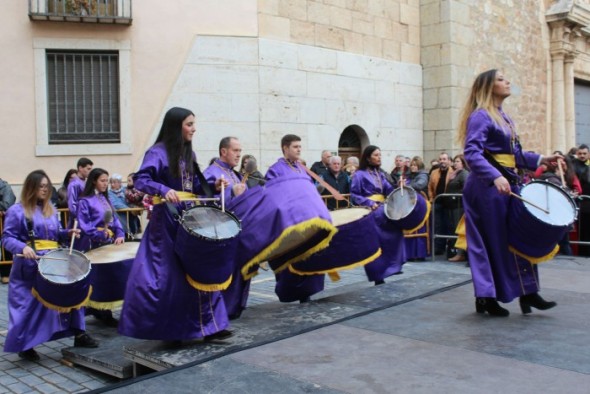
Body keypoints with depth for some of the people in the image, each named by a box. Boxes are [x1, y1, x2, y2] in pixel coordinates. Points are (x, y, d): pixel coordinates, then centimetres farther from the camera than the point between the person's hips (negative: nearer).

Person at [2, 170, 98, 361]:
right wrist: (23, 247, -28)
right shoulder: (17, 211, -5)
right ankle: (25, 346, 16)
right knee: (28, 305, 1)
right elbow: (7, 238, -10)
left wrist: (68, 233, -2)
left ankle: (78, 333, 11)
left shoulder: (50, 209, 15)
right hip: (29, 266, -6)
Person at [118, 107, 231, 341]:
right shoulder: (158, 152, -9)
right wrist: (164, 190, -34)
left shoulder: (189, 154, 14)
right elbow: (141, 180, -19)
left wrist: (213, 186, 1)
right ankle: (166, 330, 13)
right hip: (166, 221, -7)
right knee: (166, 277, -2)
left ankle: (208, 326, 11)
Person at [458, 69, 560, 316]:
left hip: (507, 184, 9)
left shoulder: (503, 117, 18)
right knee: (492, 242, -3)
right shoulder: (480, 115, -11)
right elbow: (472, 153, -24)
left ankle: (527, 292, 18)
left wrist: (540, 160, 12)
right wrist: (495, 177, -35)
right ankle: (486, 298, 8)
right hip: (488, 186, -9)